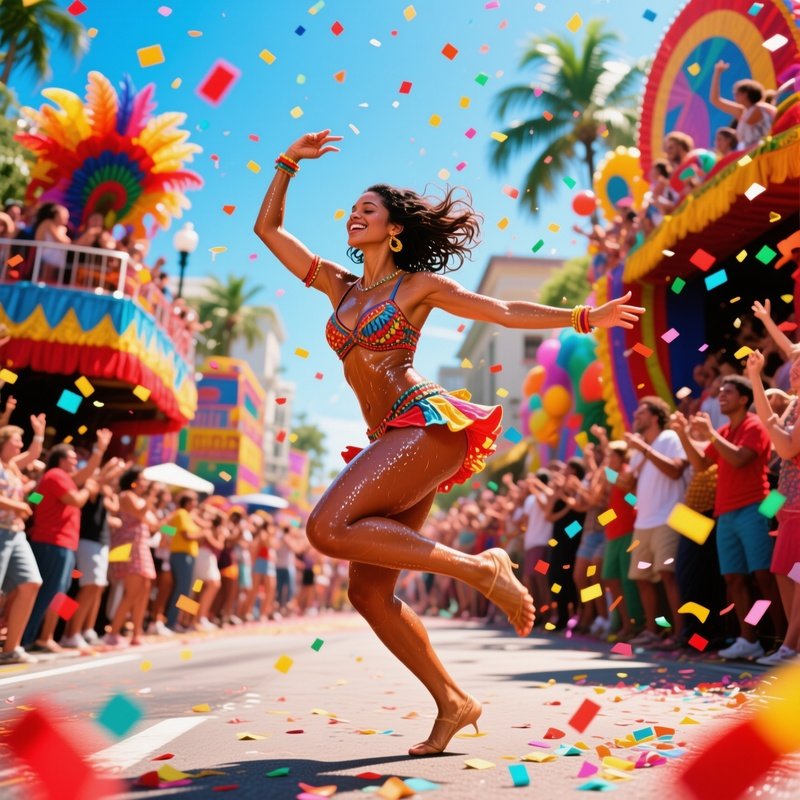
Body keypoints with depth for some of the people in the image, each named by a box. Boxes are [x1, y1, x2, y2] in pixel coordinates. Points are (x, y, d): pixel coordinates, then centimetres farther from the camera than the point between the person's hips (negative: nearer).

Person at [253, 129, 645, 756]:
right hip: (393, 441, 7)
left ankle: (479, 567, -17)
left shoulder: (419, 284, 7)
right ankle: (453, 703, 11)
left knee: (328, 529, -27)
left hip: (427, 422, -7)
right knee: (369, 593, 0)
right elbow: (267, 228, 25)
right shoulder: (337, 285, 21)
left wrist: (585, 317, 4)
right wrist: (289, 163, 22)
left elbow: (506, 311, 8)